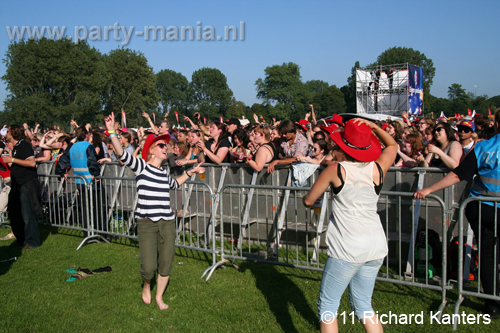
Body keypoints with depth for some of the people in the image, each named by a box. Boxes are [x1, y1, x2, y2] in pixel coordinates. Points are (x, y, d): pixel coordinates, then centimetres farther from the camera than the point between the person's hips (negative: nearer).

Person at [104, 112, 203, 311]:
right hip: (146, 223, -5)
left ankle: (159, 296, 33)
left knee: (166, 264, 8)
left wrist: (190, 173, 30)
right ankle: (146, 287, 26)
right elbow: (122, 154, -20)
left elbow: (174, 184, 35)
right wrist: (111, 132, -30)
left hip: (167, 222, 5)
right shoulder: (141, 166, -4)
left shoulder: (164, 173, 12)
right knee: (149, 267, -10)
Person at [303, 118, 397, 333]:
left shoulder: (335, 170, -7)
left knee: (327, 305, 9)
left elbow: (308, 201, 4)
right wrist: (372, 126, 13)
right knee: (363, 306, 19)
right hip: (376, 245, 5)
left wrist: (311, 203, 26)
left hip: (348, 248, -5)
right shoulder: (377, 169, 1)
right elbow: (392, 145, 23)